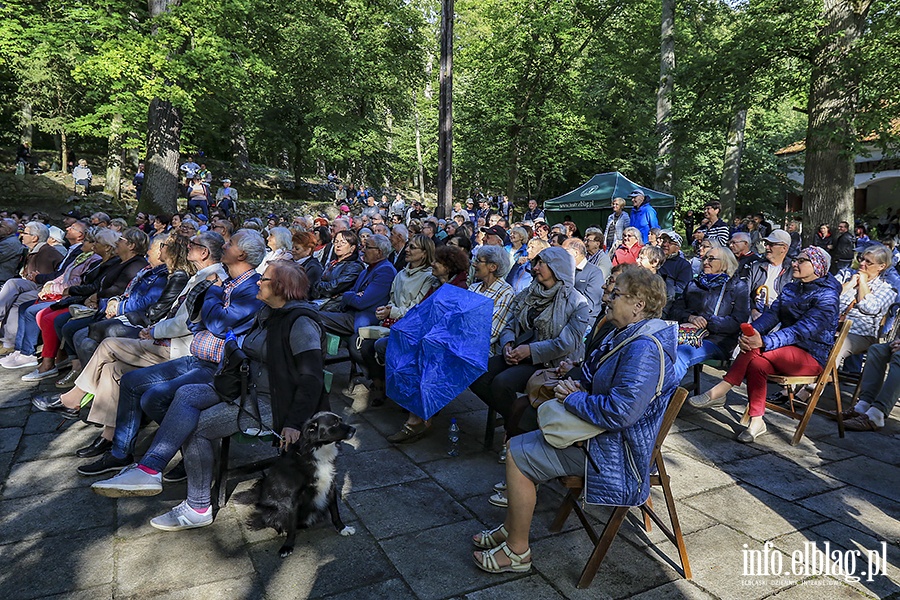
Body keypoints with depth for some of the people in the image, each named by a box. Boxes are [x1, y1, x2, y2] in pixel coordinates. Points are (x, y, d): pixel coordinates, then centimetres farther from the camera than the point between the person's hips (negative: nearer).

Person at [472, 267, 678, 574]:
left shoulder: (644, 350, -27)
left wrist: (573, 398, -20)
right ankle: (510, 528, 24)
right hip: (602, 435, 11)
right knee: (519, 444, 13)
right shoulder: (628, 336, 7)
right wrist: (575, 385, -3)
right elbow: (596, 378, 19)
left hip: (613, 453, -11)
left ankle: (517, 551, 6)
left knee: (517, 454, -9)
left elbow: (620, 411, -35)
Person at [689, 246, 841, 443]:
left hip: (813, 356, -6)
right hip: (788, 351, 7)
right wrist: (751, 332, -24)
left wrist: (764, 341, -40)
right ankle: (756, 422, -22)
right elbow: (771, 314, -2)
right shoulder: (790, 289, 12)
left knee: (756, 349, -29)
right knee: (756, 363, -25)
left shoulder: (827, 296, -12)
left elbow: (803, 330, -26)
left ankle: (718, 392, -25)